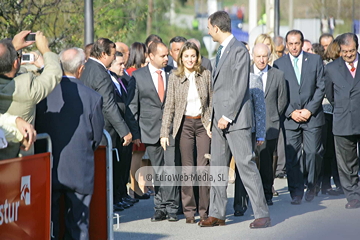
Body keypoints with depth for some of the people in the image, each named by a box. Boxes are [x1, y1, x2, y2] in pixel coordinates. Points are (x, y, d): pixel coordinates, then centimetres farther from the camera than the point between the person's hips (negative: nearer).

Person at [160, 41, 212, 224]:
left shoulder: (206, 75, 3)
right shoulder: (174, 77, 2)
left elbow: (212, 101, 8)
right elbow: (169, 106, 2)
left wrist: (212, 123, -3)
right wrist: (164, 132, -4)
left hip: (203, 123, 0)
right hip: (184, 124, 0)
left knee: (204, 167, -4)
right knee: (187, 169, -1)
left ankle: (204, 210, 5)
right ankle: (189, 211, 6)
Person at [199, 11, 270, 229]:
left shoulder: (239, 50, -12)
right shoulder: (221, 50, 18)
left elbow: (240, 88, -16)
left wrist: (227, 117, -17)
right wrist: (216, 117, 16)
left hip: (236, 119, -10)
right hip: (220, 118, 10)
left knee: (246, 165, -9)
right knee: (217, 167, 10)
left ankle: (262, 214, -7)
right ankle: (217, 214, 15)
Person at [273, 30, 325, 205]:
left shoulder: (315, 60, 7)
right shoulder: (279, 64, 7)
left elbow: (321, 87, 3)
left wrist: (310, 110, -6)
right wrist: (291, 112, -6)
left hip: (312, 116, 0)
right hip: (290, 117, 0)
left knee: (313, 153, -2)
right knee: (292, 156, -5)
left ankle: (311, 186, 18)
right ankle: (296, 193, 1)